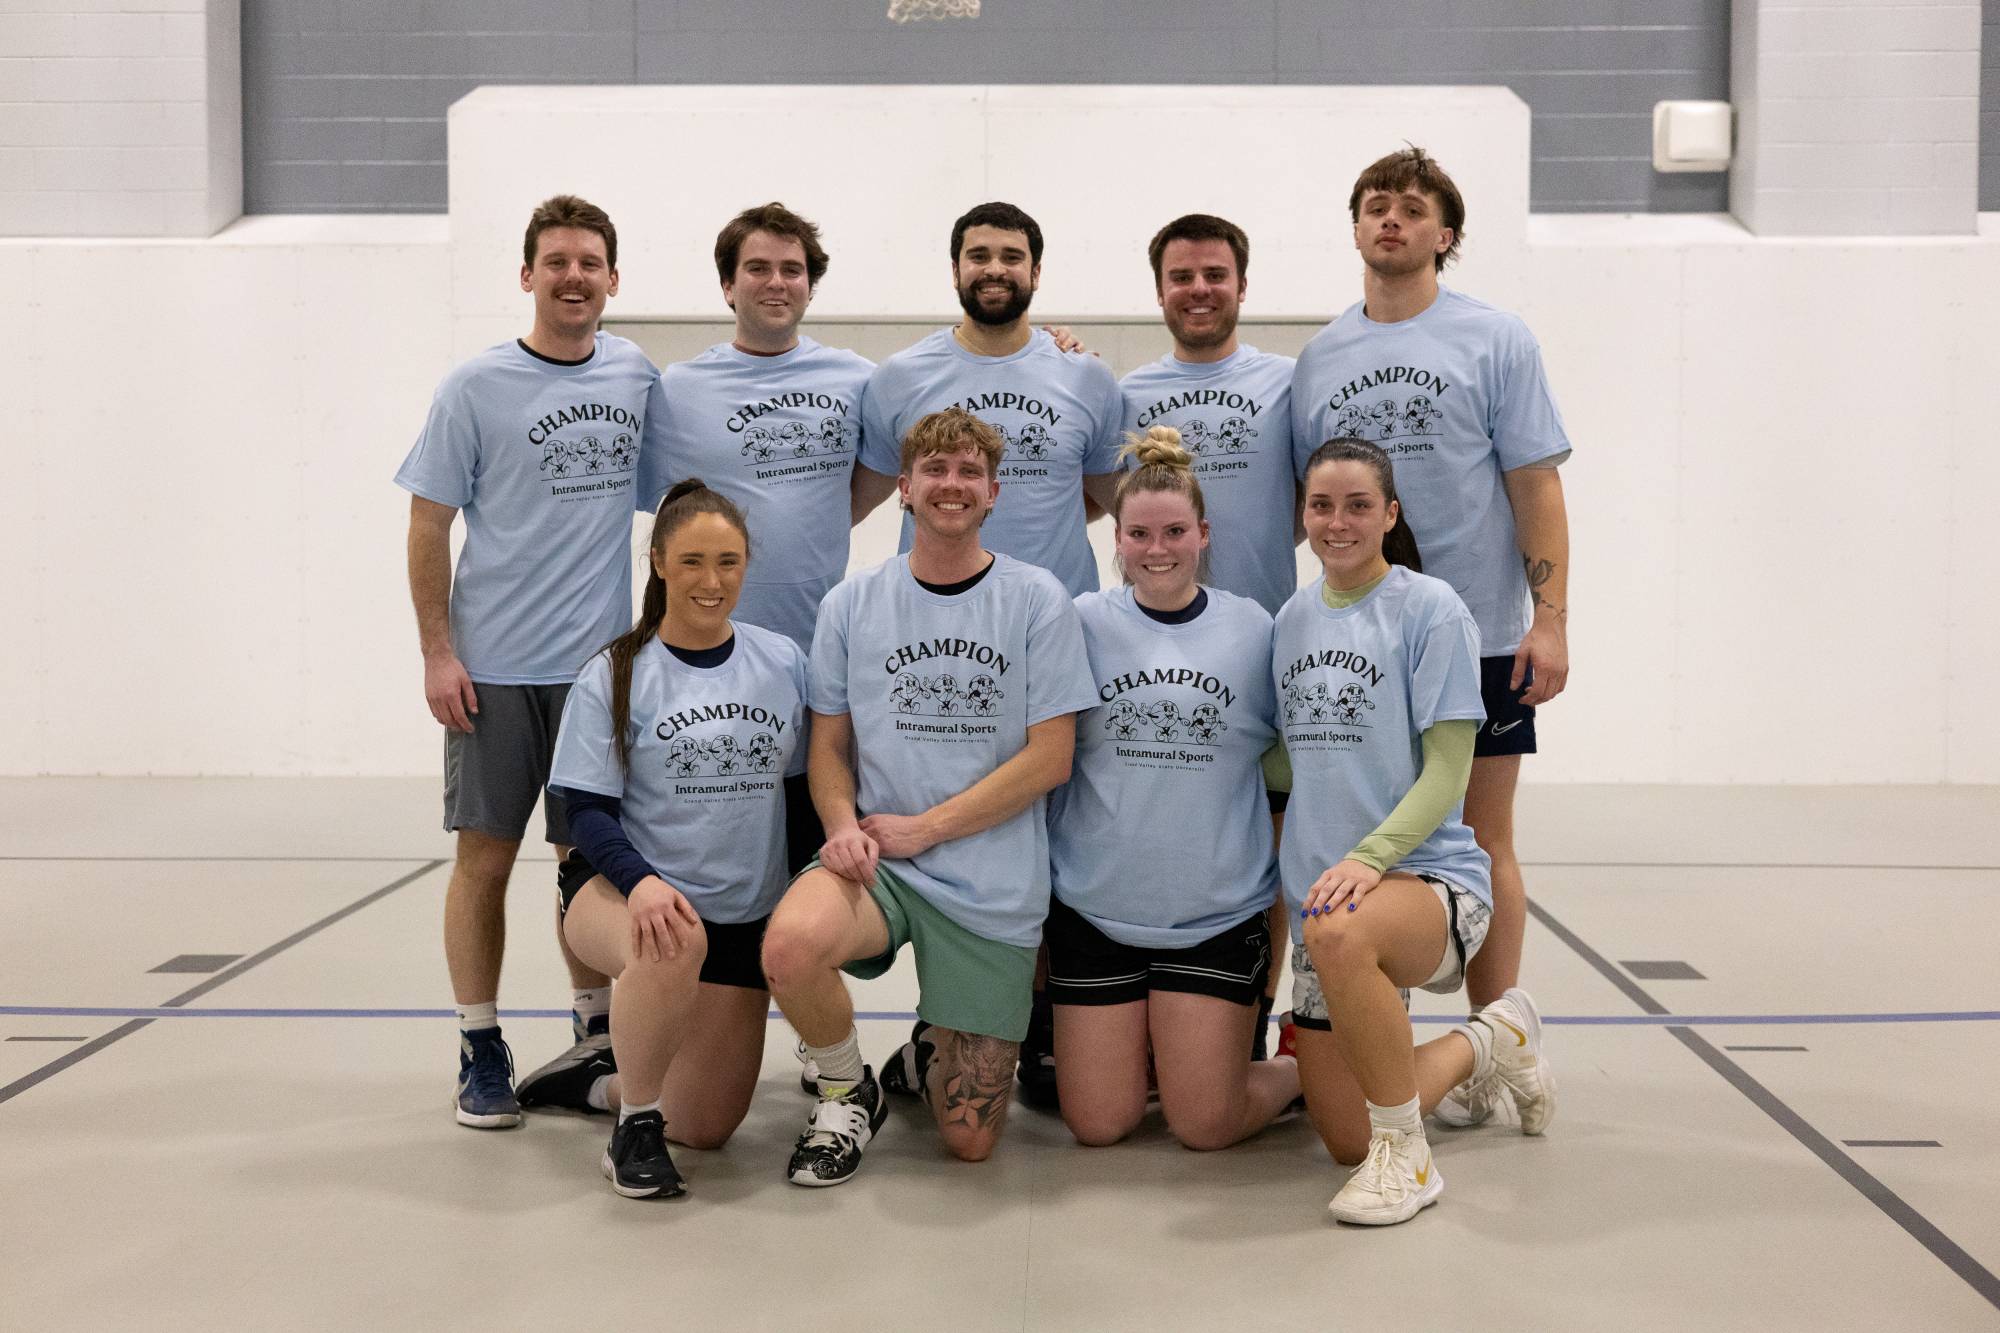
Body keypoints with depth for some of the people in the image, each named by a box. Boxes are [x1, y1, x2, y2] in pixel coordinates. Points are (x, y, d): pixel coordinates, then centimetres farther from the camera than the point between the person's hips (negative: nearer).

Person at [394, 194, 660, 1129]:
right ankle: (481, 1051, 13)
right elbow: (429, 526, -1)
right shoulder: (476, 388, -2)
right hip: (493, 667, -2)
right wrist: (437, 653, -7)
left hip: (602, 663, 3)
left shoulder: (639, 378, 6)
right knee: (485, 854, 1)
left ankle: (595, 1033, 24)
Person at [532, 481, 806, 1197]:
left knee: (706, 1128, 2)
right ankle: (634, 1122, -17)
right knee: (674, 944, -41)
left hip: (743, 913, 4)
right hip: (621, 892, -3)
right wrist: (642, 880, -28)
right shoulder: (615, 675, -5)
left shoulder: (784, 661, 3)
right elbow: (587, 810, -8)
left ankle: (599, 1085, 34)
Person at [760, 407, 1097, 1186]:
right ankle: (848, 1091, -3)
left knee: (969, 1141, 0)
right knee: (790, 946, -35)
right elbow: (829, 743, 10)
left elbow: (1050, 758, -5)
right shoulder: (851, 604, 6)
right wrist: (844, 824, -12)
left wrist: (922, 828, -11)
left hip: (994, 886, -1)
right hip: (875, 862, 1)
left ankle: (928, 1053, 36)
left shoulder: (1037, 601, -1)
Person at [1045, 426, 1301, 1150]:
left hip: (1220, 911, -1)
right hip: (1095, 906, 1)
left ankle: (1304, 1069, 28)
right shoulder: (1084, 622, 0)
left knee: (1205, 1125, -1)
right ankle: (1142, 1044, 34)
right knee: (1097, 1124, 3)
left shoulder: (1254, 629, 0)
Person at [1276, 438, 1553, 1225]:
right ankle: (1485, 1045, 32)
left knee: (1338, 932, -42)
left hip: (1429, 875, -6)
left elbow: (1447, 771, -12)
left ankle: (1406, 1156, -21)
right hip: (1317, 890, 6)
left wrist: (1370, 855, -25)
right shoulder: (1292, 618, 10)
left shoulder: (1429, 608, -7)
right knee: (1346, 1142, 2)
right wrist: (1275, 871, 7)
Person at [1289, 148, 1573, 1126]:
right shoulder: (1319, 358, 11)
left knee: (1481, 841, 4)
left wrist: (1550, 617, -11)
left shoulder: (1494, 340, 1)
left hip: (1477, 634, -3)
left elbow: (1535, 486, -3)